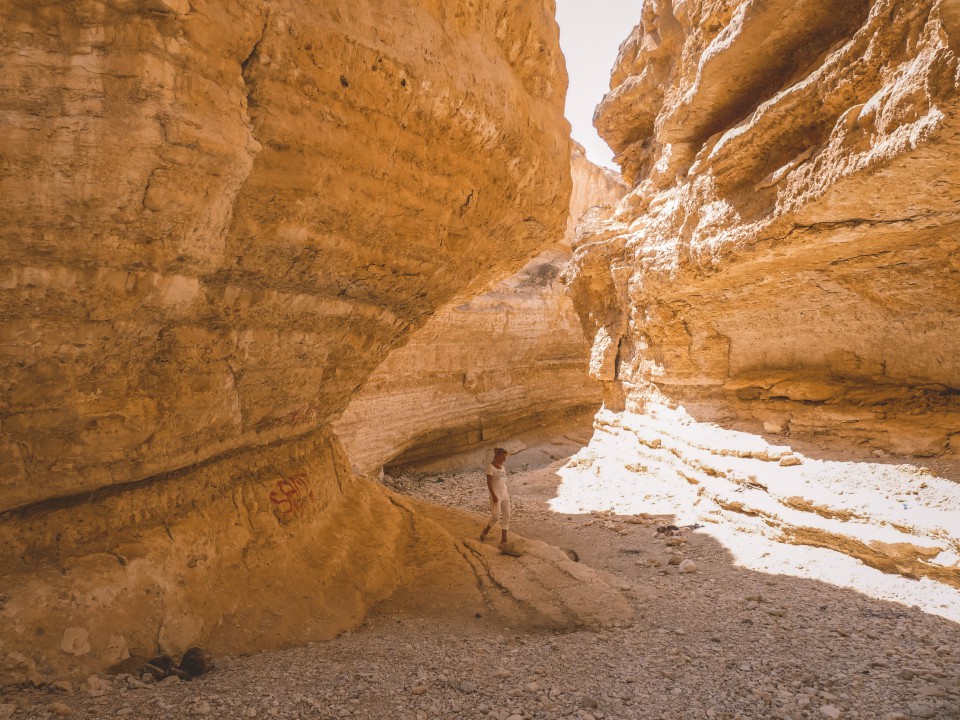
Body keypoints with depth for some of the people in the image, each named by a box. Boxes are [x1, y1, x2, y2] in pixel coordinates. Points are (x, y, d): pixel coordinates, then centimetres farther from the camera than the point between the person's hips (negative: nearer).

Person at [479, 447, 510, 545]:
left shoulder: (502, 466, 11)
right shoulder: (491, 467, -11)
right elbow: (489, 482, -15)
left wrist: (507, 494, 15)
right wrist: (493, 495, -20)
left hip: (505, 494, 8)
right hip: (496, 494, -8)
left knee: (506, 516, 3)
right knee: (496, 516, -9)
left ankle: (503, 538, 8)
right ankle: (485, 531, 17)